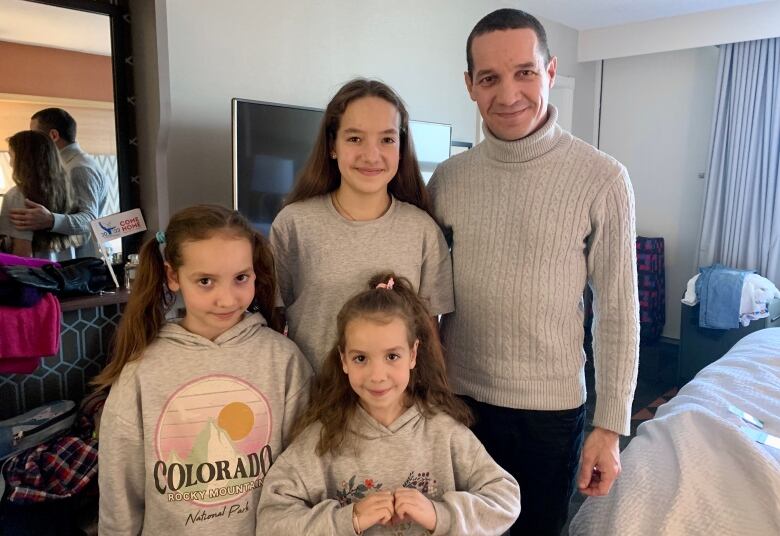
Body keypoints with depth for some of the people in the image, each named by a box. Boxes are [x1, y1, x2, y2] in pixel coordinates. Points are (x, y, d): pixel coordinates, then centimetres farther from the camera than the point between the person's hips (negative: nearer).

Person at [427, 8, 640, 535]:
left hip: (551, 407, -2)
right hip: (456, 398, 3)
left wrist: (610, 425, -7)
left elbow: (617, 310, -8)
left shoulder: (602, 179, -11)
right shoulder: (446, 179, -3)